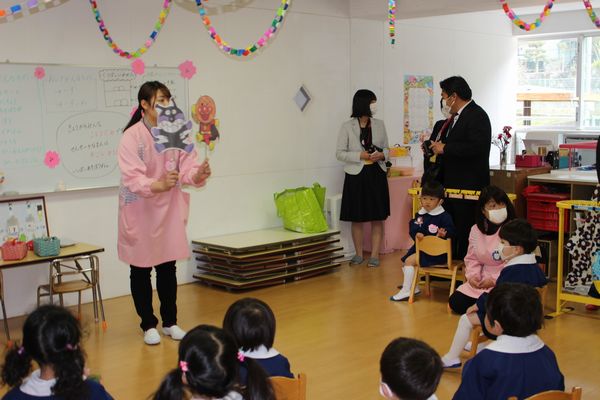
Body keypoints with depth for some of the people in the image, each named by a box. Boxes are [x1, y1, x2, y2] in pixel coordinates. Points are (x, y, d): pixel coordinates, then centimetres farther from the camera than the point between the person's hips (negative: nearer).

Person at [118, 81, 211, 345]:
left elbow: (186, 167, -7)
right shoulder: (132, 136, -16)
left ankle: (170, 322, 26)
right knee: (140, 271, 8)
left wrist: (198, 174, -30)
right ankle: (148, 325, 23)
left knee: (168, 268, 12)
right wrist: (158, 185, -43)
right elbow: (132, 177, -25)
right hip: (139, 211, -3)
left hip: (168, 210, 4)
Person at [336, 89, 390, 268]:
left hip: (377, 174, 2)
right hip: (356, 175, -2)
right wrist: (360, 156, -16)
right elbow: (340, 153, -4)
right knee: (357, 218, 5)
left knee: (377, 217, 3)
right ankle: (359, 254, 18)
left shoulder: (379, 124, 5)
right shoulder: (347, 126, -4)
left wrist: (381, 155, -10)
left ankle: (375, 255, 11)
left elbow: (386, 148, 12)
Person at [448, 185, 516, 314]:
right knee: (455, 302, -4)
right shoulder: (476, 230, 5)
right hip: (481, 282, 6)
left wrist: (495, 280, -19)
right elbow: (472, 258, 12)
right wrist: (472, 275, -7)